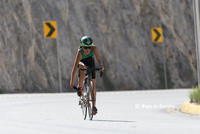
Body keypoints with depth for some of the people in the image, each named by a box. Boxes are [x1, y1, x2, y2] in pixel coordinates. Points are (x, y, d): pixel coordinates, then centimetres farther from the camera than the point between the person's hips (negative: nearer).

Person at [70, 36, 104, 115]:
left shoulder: (94, 48, -32)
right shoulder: (80, 52, -37)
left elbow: (98, 58, -40)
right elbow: (75, 67, -36)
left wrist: (101, 65, -63)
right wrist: (72, 81, -36)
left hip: (90, 62, 2)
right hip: (81, 62, -2)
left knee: (93, 84, -5)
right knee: (83, 67, -41)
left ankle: (94, 106, 4)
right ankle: (79, 87, -23)